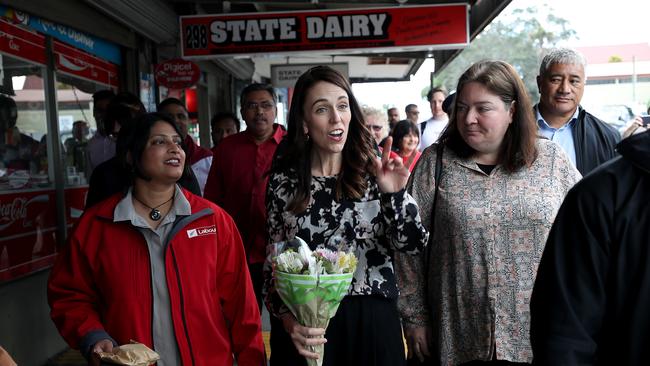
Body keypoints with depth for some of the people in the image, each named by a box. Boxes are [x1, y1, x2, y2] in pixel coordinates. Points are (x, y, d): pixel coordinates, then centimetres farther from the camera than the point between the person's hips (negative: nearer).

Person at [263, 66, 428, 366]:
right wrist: (285, 316, -11)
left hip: (372, 321, 1)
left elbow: (413, 245, -5)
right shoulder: (284, 180, -3)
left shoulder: (373, 172, -4)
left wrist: (394, 194, -20)